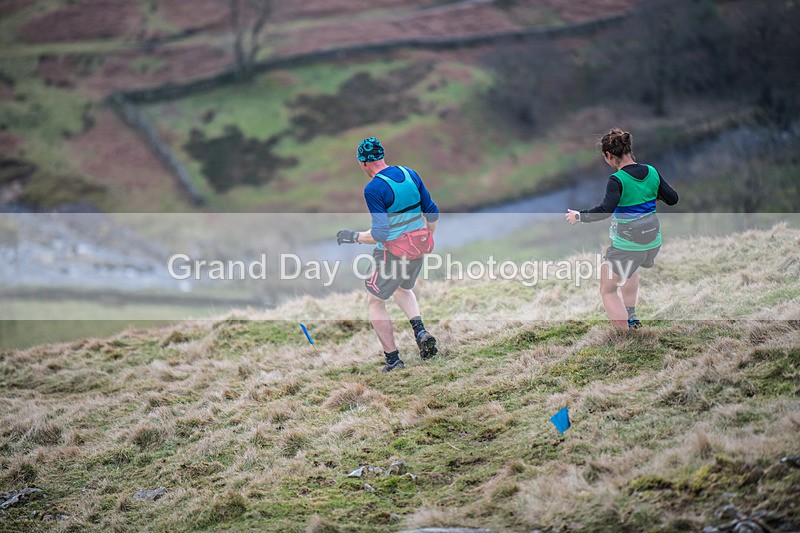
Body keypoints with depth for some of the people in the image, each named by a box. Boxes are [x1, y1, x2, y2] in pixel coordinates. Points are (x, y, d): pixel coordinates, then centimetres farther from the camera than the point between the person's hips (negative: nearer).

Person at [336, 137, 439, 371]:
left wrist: (352, 236, -6)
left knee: (375, 302, 13)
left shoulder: (373, 189, -19)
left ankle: (393, 360, 15)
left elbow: (380, 234, -22)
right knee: (403, 288, 34)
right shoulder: (410, 174, 1)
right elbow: (432, 213, 7)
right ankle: (421, 332, 12)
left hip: (391, 253, -7)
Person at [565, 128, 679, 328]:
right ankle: (631, 317, 37)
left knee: (608, 290, 8)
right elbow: (673, 198, 6)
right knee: (629, 267, 40)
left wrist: (579, 216, -18)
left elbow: (605, 210, -30)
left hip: (626, 244, -7)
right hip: (653, 242, 7)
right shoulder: (652, 172, 0)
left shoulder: (617, 180, -19)